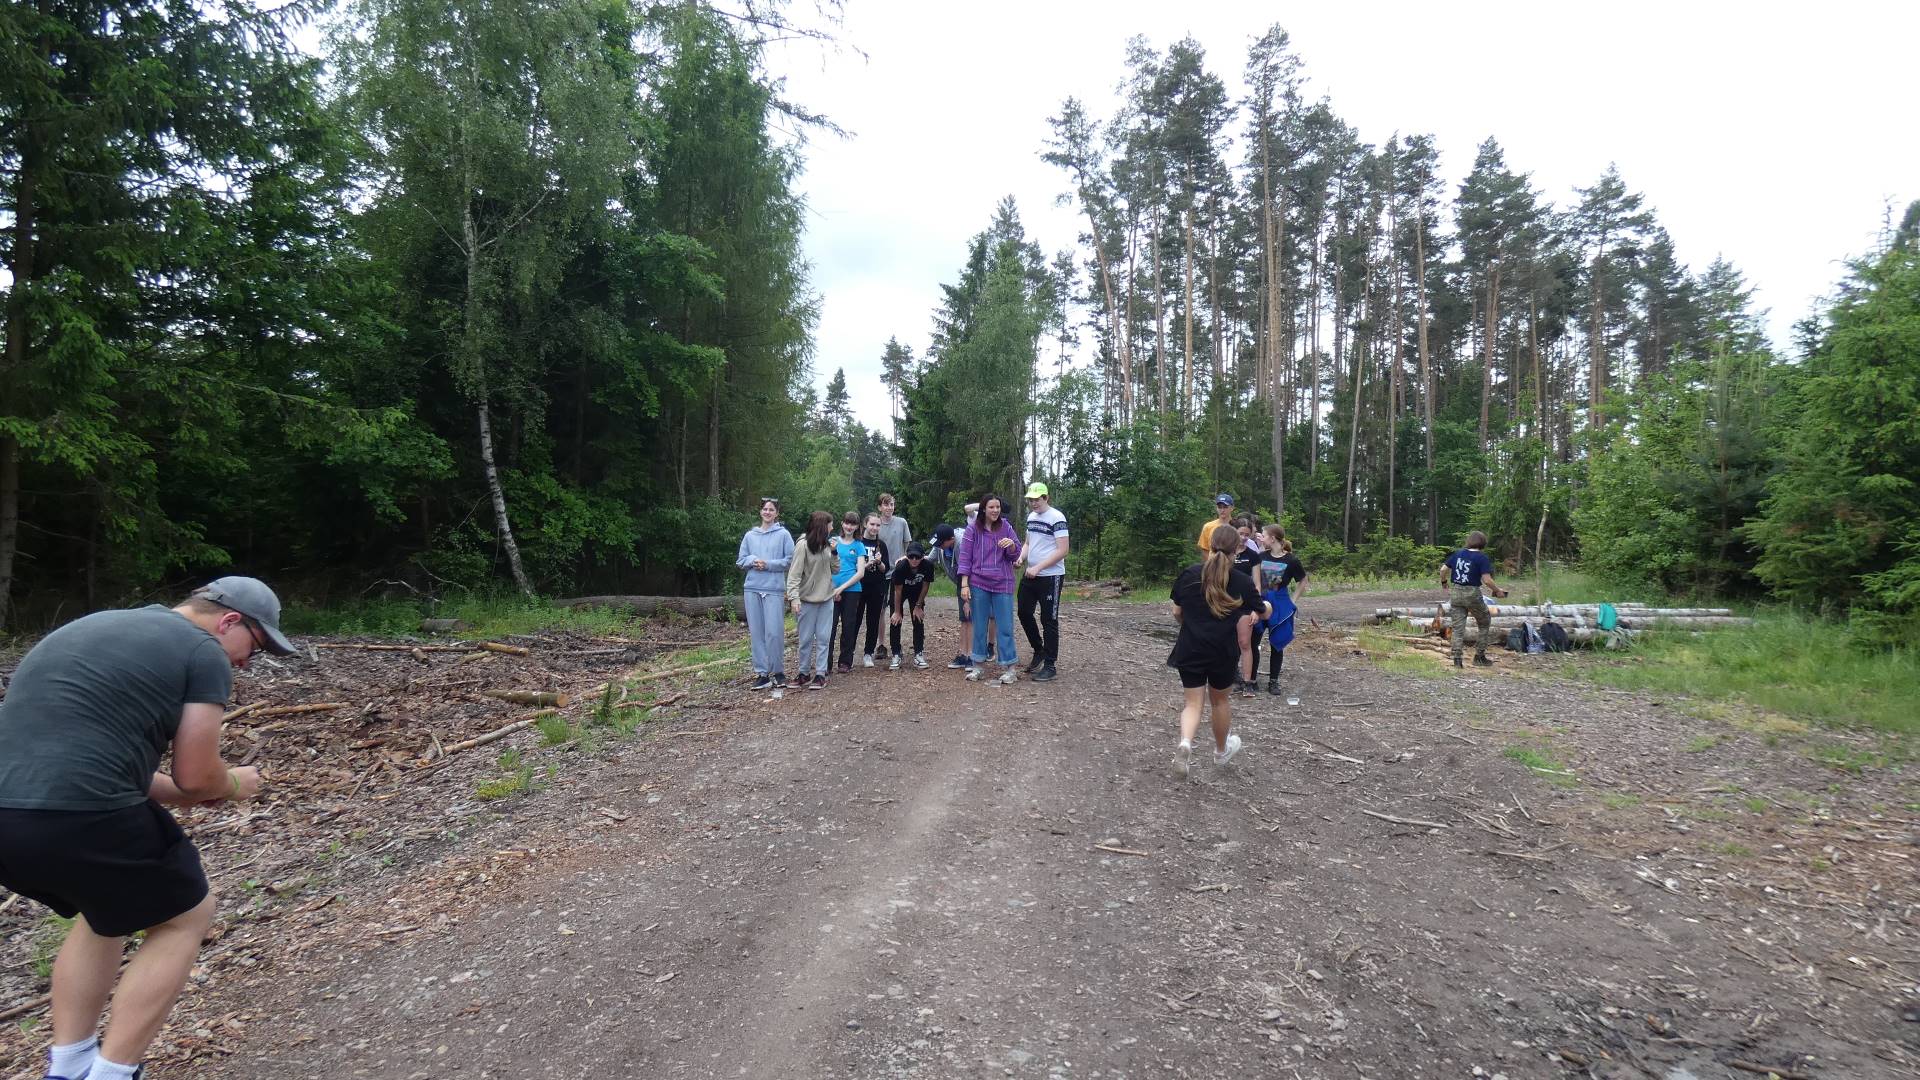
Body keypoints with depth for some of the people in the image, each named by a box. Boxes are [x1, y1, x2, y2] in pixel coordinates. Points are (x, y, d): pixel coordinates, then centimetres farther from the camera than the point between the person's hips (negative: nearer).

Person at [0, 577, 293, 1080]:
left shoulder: (98, 626, 25)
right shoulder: (204, 652, -1)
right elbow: (196, 776, -1)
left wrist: (171, 790, 29)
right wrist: (233, 785, 21)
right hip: (77, 817, -8)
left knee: (106, 910, 32)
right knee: (185, 917, 15)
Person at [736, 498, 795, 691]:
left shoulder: (783, 534, 2)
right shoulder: (750, 535, 12)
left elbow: (790, 560, -2)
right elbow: (740, 561, 13)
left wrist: (769, 564, -11)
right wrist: (753, 561, -7)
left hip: (774, 588, -3)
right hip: (753, 588, 3)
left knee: (774, 632, -6)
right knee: (756, 632, 4)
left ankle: (778, 672, 9)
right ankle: (761, 672, 11)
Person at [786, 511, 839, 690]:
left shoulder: (827, 546, 6)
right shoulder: (803, 546, -13)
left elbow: (835, 569, 10)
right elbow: (794, 574, -16)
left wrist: (834, 552, -4)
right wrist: (794, 597, -25)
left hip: (827, 599, 5)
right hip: (807, 600, -5)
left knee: (824, 638, 4)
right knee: (806, 638, 4)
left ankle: (820, 674, 8)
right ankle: (802, 673, 16)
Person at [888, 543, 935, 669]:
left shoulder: (928, 565, -31)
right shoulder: (900, 567, -36)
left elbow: (925, 586, -16)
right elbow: (898, 590, -25)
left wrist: (918, 606, -10)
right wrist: (897, 612, -18)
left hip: (916, 592, 2)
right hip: (901, 590, -2)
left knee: (918, 621, -2)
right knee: (895, 621, -8)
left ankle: (918, 654, 5)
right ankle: (896, 655, -2)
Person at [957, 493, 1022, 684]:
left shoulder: (1005, 526, 1)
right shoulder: (973, 528, -2)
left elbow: (1015, 556, 5)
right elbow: (965, 557, 0)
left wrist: (1012, 545, -18)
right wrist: (964, 584, -4)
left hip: (1002, 583, 0)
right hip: (978, 583, 0)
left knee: (1004, 625, 0)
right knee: (979, 624, 8)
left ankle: (1009, 668, 5)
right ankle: (977, 664, 18)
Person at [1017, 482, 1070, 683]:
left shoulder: (1056, 518, -14)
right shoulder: (1031, 516, 10)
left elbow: (1062, 551, -18)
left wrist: (1038, 567, -22)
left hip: (1051, 576, -8)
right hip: (1030, 575, 8)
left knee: (1049, 620, 0)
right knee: (1024, 613, 12)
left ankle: (1049, 665, 8)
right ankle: (1038, 651, 32)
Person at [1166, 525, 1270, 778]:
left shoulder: (1189, 574, -4)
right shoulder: (1242, 582, -7)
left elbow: (1177, 613, 3)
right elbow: (1263, 612, 8)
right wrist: (1266, 603, 32)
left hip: (1190, 650, 1)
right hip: (1223, 653, 0)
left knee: (1193, 702, 8)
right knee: (1219, 701, 20)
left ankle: (1185, 742, -21)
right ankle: (1221, 751, 41)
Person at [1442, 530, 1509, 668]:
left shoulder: (1457, 554, 5)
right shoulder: (1482, 558, -9)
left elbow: (1443, 569, 5)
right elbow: (1487, 580, -15)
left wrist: (1443, 582, 23)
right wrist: (1497, 590, 1)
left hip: (1457, 593, 4)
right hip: (1473, 594, -4)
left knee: (1458, 627, 7)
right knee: (1485, 623, 18)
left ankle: (1457, 659, 1)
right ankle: (1479, 656, 18)